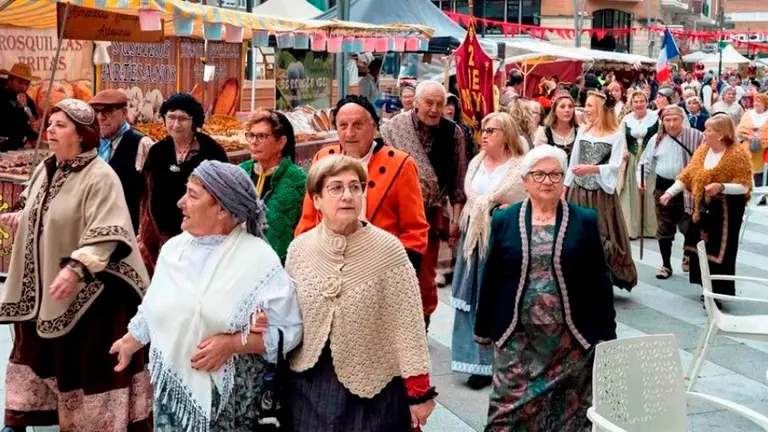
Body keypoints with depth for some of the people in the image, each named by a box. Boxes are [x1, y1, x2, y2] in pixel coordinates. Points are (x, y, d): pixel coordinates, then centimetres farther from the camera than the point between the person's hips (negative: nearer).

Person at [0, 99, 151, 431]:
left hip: (88, 292, -8)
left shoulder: (100, 177, -19)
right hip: (41, 285, 8)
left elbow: (107, 236, -27)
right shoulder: (45, 169, 7)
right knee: (39, 352, 19)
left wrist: (76, 268, -37)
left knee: (88, 361, 1)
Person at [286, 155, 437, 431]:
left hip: (374, 388, -3)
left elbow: (408, 325, -11)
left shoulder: (388, 249, -14)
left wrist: (419, 391, -10)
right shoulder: (299, 249, -1)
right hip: (310, 384, 3)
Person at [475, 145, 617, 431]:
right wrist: (483, 330, 7)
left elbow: (600, 281, 2)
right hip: (517, 336, 0)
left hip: (572, 337, 0)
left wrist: (606, 333, 1)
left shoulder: (585, 221, 0)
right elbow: (491, 279, 6)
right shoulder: (504, 220, 2)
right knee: (510, 409, 0)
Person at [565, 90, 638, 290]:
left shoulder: (617, 135, -6)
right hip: (578, 192, 4)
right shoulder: (582, 132, 9)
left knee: (602, 237, 0)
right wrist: (564, 188, 9)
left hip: (602, 194, -4)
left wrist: (591, 169, -27)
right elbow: (573, 162, 12)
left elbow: (614, 166, -13)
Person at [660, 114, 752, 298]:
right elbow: (687, 175, 6)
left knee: (720, 250, -3)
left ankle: (720, 293, 8)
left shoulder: (738, 154, -16)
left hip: (726, 209, -7)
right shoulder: (702, 150, 4)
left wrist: (721, 187, -32)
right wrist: (670, 192, -1)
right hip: (703, 207, 7)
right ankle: (708, 288, 29)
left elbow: (745, 186, -18)